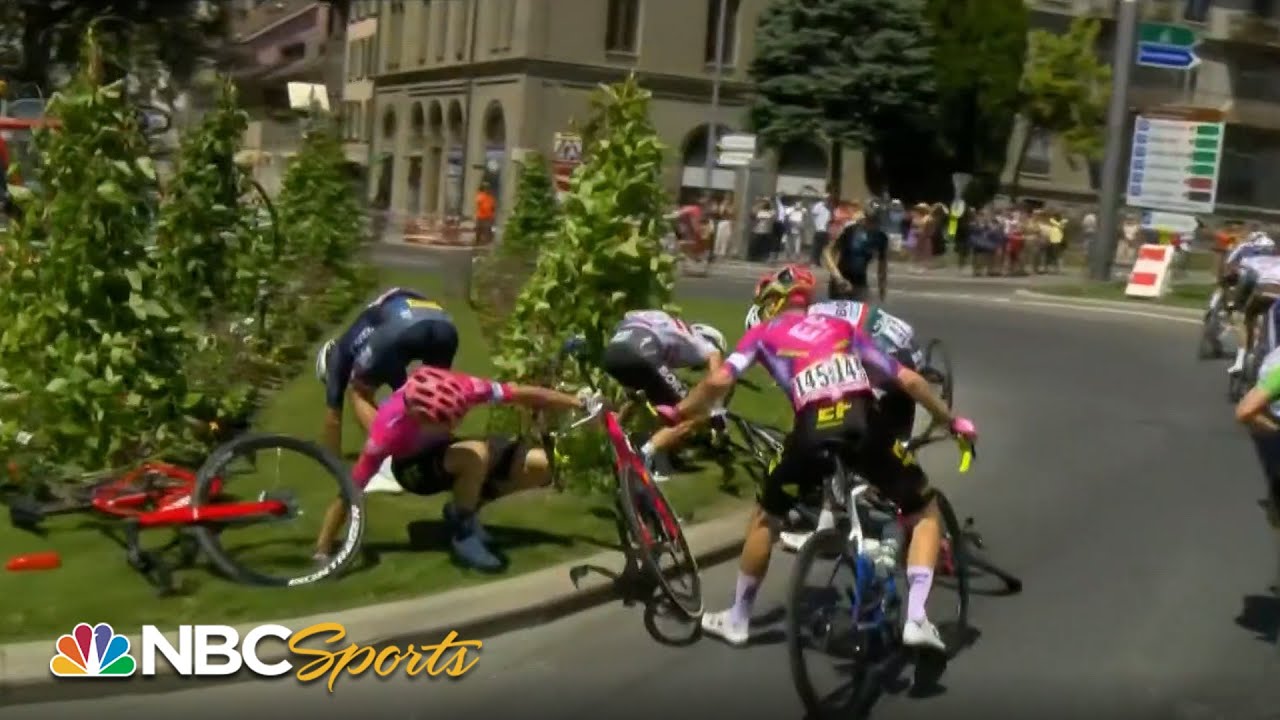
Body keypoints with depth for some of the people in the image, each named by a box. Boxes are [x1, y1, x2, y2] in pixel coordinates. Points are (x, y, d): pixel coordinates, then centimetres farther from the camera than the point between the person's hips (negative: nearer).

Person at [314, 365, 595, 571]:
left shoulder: (455, 388, -30)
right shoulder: (390, 429, -37)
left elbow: (520, 394, -23)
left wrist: (578, 402, -23)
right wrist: (322, 551, -31)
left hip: (443, 449, 5)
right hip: (415, 466, -5)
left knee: (540, 464, -14)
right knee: (476, 455, -38)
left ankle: (464, 508, 3)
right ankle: (463, 531, -14)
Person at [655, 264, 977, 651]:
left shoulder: (764, 332, 23)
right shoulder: (843, 327, 30)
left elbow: (718, 381, 8)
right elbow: (908, 380, 26)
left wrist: (676, 412, 24)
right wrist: (951, 420, 38)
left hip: (813, 433, -1)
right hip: (864, 427, 1)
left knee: (766, 516, 26)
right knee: (926, 512, 21)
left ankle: (737, 620, 34)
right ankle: (916, 619, 7)